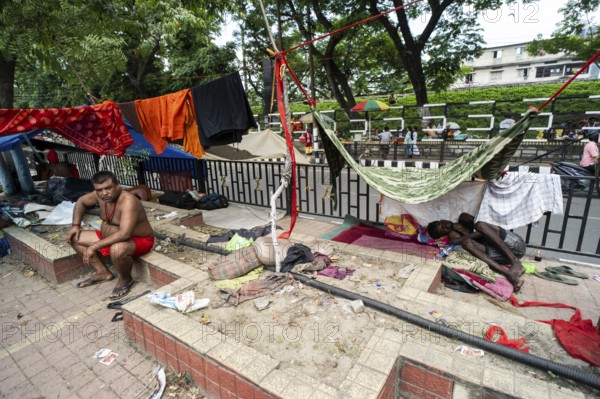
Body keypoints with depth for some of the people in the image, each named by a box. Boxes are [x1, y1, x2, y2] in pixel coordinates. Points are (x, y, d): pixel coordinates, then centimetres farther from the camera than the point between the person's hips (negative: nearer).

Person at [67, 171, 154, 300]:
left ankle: (126, 279, -6)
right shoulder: (99, 195, -7)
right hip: (112, 237, 8)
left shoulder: (128, 201, -32)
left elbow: (124, 233, -40)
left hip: (138, 240, -8)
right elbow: (81, 201, 16)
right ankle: (103, 272, 16)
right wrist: (75, 225, 5)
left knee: (117, 250, -39)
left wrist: (94, 247, -35)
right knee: (75, 238, 6)